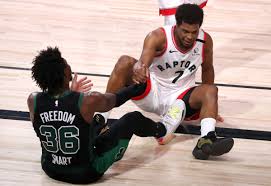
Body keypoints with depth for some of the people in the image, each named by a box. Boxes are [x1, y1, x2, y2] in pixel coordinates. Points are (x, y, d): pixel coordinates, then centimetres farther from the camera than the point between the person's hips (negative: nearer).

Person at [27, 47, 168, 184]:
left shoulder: (33, 101, -18)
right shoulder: (88, 101, -26)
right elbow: (113, 100, -1)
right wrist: (137, 87, 19)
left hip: (51, 169, 4)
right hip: (87, 172, -4)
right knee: (132, 119, 14)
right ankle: (159, 130, 47)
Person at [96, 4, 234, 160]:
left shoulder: (206, 40, -8)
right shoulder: (158, 37, -20)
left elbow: (207, 69, 10)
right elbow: (143, 62, -39)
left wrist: (209, 103, 14)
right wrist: (139, 70, -64)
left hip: (180, 97, 2)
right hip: (150, 94, -2)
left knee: (211, 90, -27)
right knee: (126, 62, -27)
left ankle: (207, 140, -53)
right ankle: (101, 119, -29)